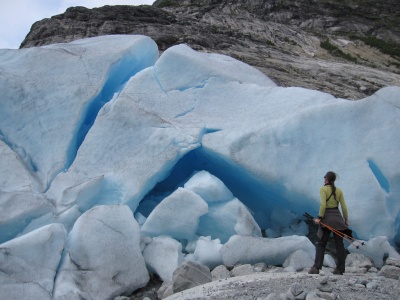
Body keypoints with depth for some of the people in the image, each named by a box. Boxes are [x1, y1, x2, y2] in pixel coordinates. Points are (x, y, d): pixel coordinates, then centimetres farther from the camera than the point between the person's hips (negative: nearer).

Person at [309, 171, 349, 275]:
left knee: (321, 243, 0)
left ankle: (316, 268, -10)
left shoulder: (323, 189, -5)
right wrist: (346, 220, 11)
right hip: (337, 218, 4)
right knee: (339, 244, 9)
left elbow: (323, 204, -17)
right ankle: (340, 269, 12)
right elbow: (344, 207, 4)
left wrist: (319, 218, -16)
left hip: (327, 217, -4)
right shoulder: (339, 191, 7)